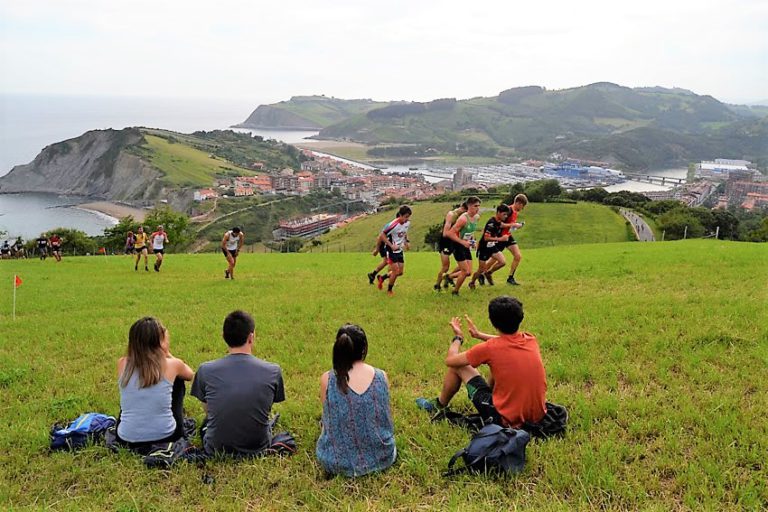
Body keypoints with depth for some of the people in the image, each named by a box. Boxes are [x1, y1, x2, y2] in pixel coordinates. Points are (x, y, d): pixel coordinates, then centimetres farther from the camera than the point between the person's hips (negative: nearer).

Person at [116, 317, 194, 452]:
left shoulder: (122, 364, -6)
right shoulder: (171, 365, -10)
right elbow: (190, 375, 14)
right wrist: (167, 353, 13)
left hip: (127, 439, 2)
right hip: (165, 437, -2)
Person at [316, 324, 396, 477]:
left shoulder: (327, 379, -18)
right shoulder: (381, 377, -14)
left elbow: (328, 417, -2)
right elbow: (387, 417, 2)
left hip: (340, 462, -2)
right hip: (380, 457, 3)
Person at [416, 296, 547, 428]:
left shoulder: (490, 348, -18)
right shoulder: (531, 340, -2)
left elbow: (450, 360, -3)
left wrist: (458, 337, 15)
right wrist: (479, 334, 30)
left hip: (507, 420, -5)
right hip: (538, 417, 6)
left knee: (458, 367, 9)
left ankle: (439, 405, 34)